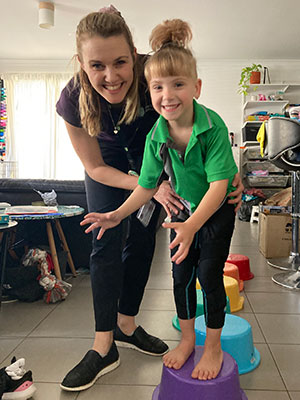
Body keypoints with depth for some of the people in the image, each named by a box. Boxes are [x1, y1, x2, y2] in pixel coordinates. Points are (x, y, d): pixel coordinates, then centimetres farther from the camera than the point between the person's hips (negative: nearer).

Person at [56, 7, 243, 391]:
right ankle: (104, 347, 4)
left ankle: (126, 325, 22)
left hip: (150, 152, 1)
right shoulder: (73, 100, -32)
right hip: (108, 160, 0)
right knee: (106, 244, -8)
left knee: (141, 240, 2)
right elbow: (95, 168, -20)